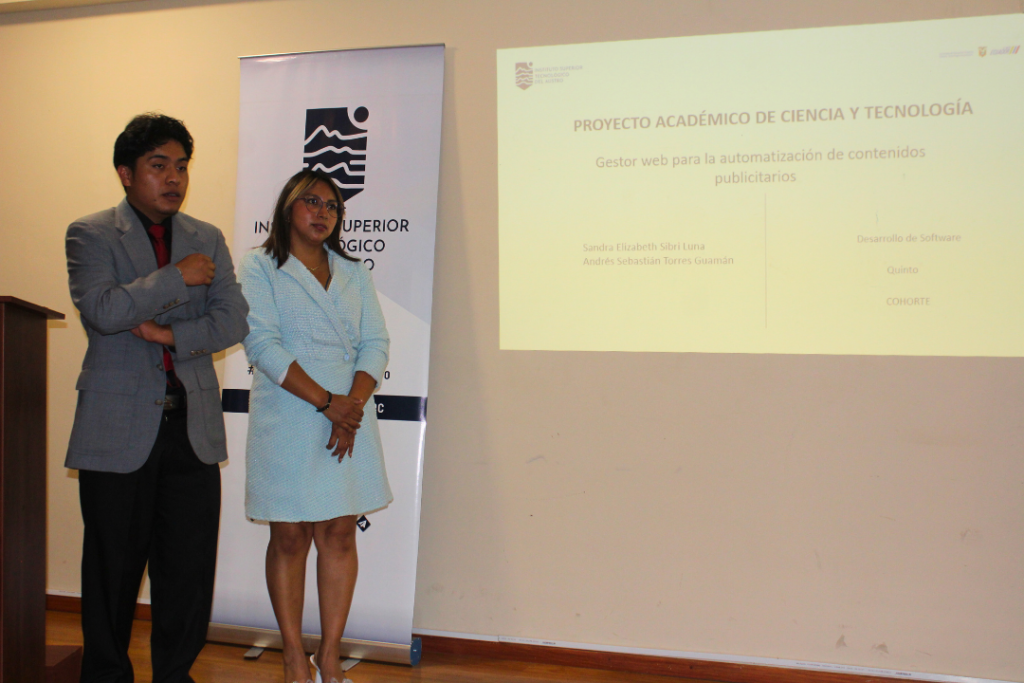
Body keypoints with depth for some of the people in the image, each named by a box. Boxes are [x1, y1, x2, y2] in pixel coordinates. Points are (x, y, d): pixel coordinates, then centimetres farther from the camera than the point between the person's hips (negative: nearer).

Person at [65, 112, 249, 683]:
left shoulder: (208, 239, 14)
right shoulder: (90, 234, 3)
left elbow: (233, 321, 4)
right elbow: (101, 309, -14)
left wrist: (171, 334, -10)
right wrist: (178, 277, -10)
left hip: (193, 425, 3)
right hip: (119, 427, -3)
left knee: (190, 567, 6)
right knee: (113, 567, 6)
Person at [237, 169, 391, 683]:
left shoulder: (354, 274, 15)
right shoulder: (259, 268, 3)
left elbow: (375, 343, 7)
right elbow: (262, 343, -9)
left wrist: (353, 404, -10)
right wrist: (327, 402, -16)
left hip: (350, 419, 4)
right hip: (287, 422, -3)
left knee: (340, 535, 4)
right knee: (290, 539, 3)